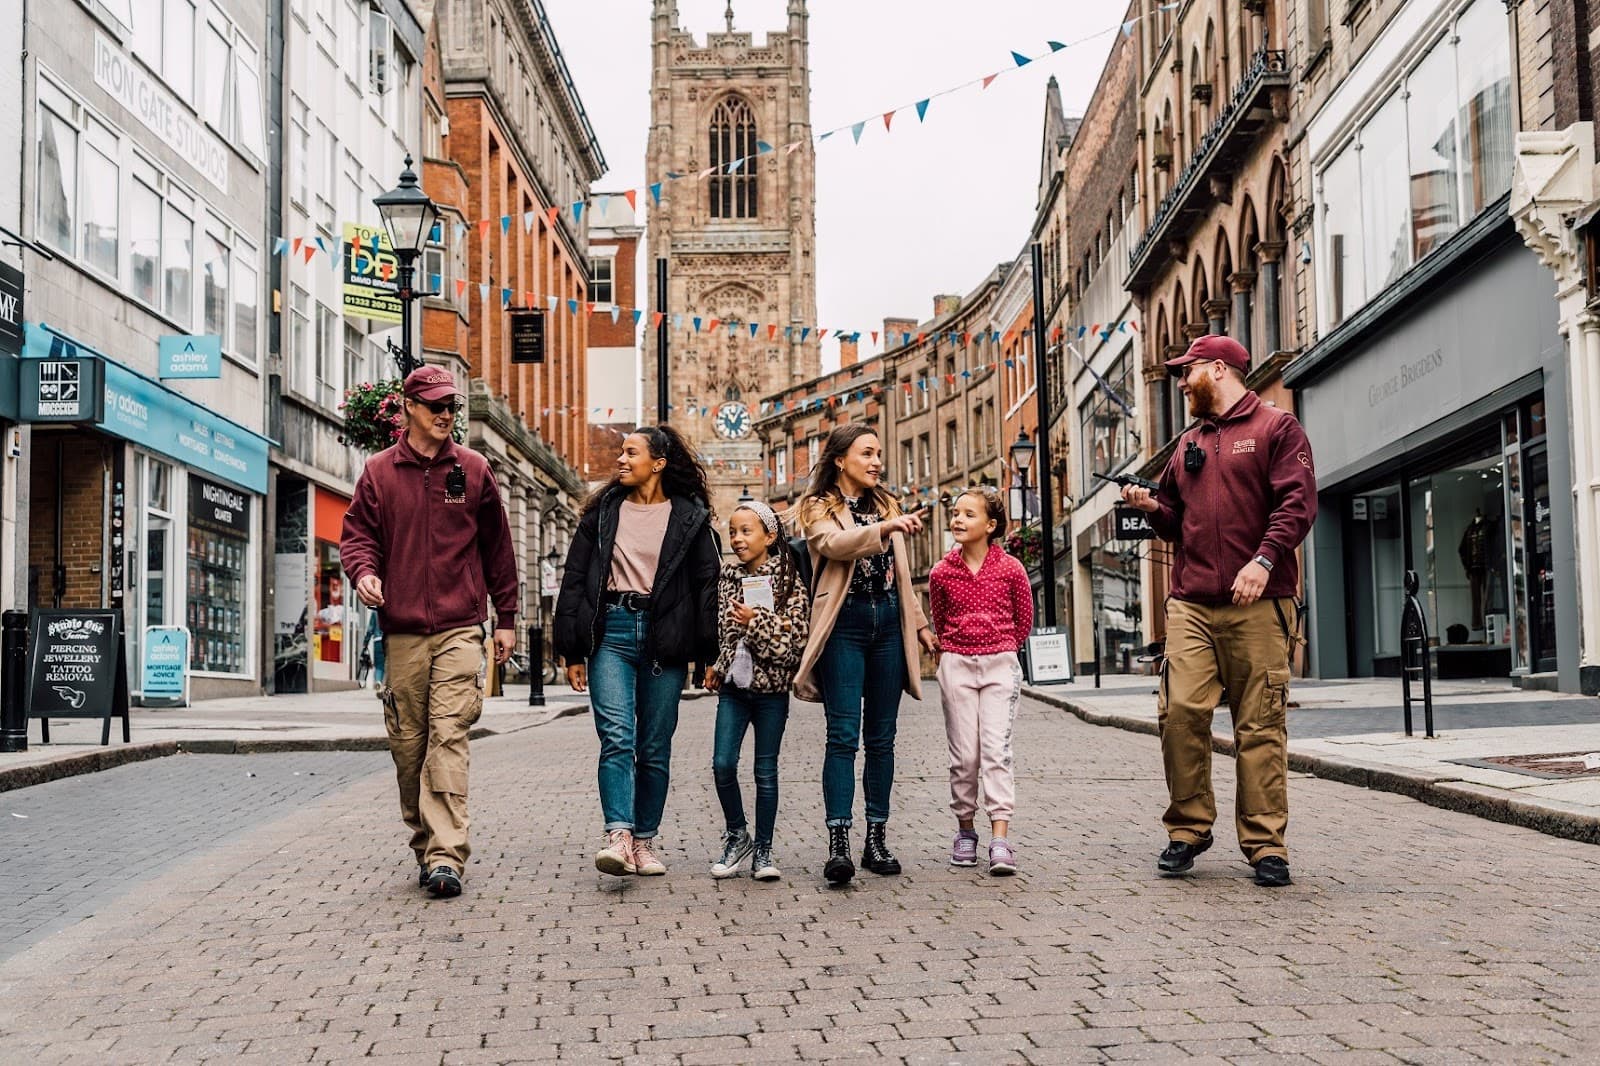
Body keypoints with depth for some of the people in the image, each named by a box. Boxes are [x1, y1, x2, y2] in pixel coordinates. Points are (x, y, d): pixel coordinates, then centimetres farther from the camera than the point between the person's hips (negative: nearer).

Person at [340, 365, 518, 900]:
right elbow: (357, 532, 9)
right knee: (408, 745, 6)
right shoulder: (379, 471, 8)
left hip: (459, 629, -1)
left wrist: (506, 618, 12)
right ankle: (425, 846, 21)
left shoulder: (473, 470, 8)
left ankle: (446, 858, -15)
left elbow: (497, 547, 13)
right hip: (401, 630, 2)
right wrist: (364, 572, -14)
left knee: (448, 739, -12)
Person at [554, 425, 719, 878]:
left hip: (664, 635, 0)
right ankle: (618, 836, -21)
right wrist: (573, 651, 5)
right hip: (611, 630, 1)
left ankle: (646, 841, 12)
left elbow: (707, 585, 5)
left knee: (655, 747, 4)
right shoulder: (603, 510, 11)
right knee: (616, 736, -14)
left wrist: (709, 654, -2)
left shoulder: (689, 516, 7)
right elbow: (575, 580, 10)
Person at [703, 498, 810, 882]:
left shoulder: (788, 581, -6)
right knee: (723, 764, -5)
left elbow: (794, 638, -12)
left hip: (770, 688, -4)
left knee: (766, 771, 2)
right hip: (733, 685, 4)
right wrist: (716, 667, 8)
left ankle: (763, 850, 12)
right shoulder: (728, 578, 8)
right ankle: (736, 836, 16)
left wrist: (757, 621, -22)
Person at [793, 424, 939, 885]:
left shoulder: (886, 505, 18)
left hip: (888, 623, 5)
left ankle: (877, 838, 12)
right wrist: (885, 529, -33)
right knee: (843, 735, -11)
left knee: (881, 737, 7)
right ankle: (838, 842, -14)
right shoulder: (819, 507, 2)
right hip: (845, 623, -5)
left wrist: (920, 623, 22)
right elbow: (833, 544, -21)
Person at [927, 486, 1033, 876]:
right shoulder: (942, 573, 2)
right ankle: (965, 832, 17)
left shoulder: (1010, 569, -2)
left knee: (996, 750, -10)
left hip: (1000, 664, -2)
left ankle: (1000, 841, -15)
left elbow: (1024, 621, 11)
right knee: (964, 755, 3)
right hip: (956, 665, 2)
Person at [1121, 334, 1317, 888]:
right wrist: (1152, 505, 5)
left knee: (1260, 726, -2)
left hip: (1258, 604, -5)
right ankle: (1188, 829, 5)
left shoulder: (1276, 428, 4)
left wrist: (1264, 558, -20)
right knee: (1181, 711, -7)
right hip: (1191, 603, 5)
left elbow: (1297, 503, -7)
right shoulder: (1189, 443, 22)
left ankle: (1265, 844, 4)